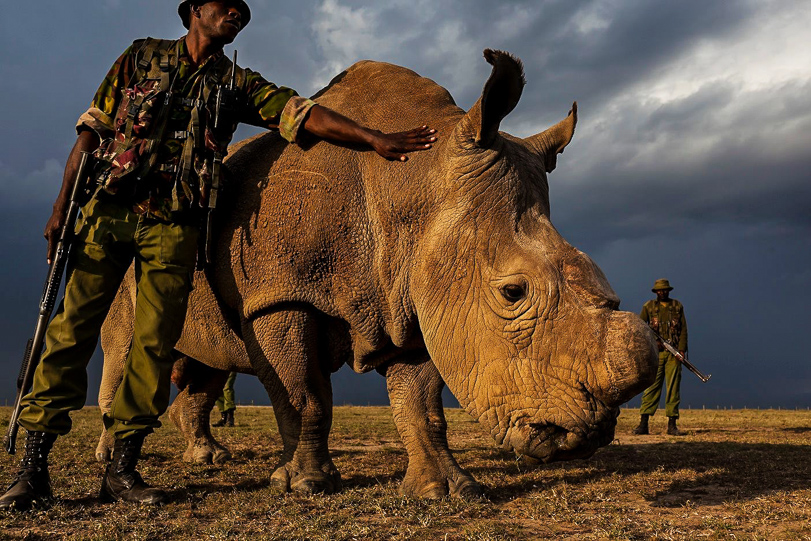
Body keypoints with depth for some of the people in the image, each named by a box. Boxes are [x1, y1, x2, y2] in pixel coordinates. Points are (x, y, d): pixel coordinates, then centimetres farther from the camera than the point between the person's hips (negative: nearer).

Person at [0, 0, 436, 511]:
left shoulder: (238, 84, 14)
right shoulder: (142, 56, 12)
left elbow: (302, 111, 3)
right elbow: (92, 129, 10)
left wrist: (377, 138, -8)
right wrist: (62, 207, 3)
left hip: (174, 225, 1)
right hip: (109, 211, 0)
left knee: (155, 342, -4)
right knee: (73, 328, -4)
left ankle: (123, 468, 6)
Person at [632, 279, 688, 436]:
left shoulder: (677, 306, 11)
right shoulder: (649, 306, 9)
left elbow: (683, 329, 8)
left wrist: (682, 349, -4)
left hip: (673, 353, 1)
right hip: (655, 352, -1)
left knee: (673, 387, 0)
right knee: (651, 387, -4)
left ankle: (672, 425, 4)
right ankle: (643, 424, -4)